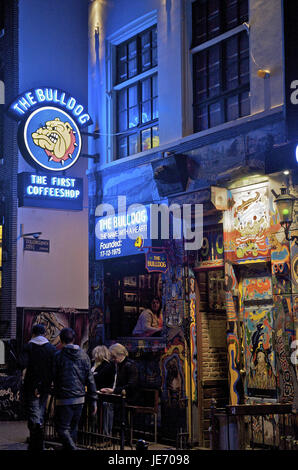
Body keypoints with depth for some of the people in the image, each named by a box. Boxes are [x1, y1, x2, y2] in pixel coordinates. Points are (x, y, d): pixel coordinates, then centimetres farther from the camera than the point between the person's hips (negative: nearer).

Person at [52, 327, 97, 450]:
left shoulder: (58, 356, -9)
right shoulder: (83, 355, 4)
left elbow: (53, 377, -4)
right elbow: (90, 379, 4)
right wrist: (93, 400, 7)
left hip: (64, 400, -5)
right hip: (80, 398, 5)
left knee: (62, 428, 0)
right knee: (73, 428, 17)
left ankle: (72, 448, -16)